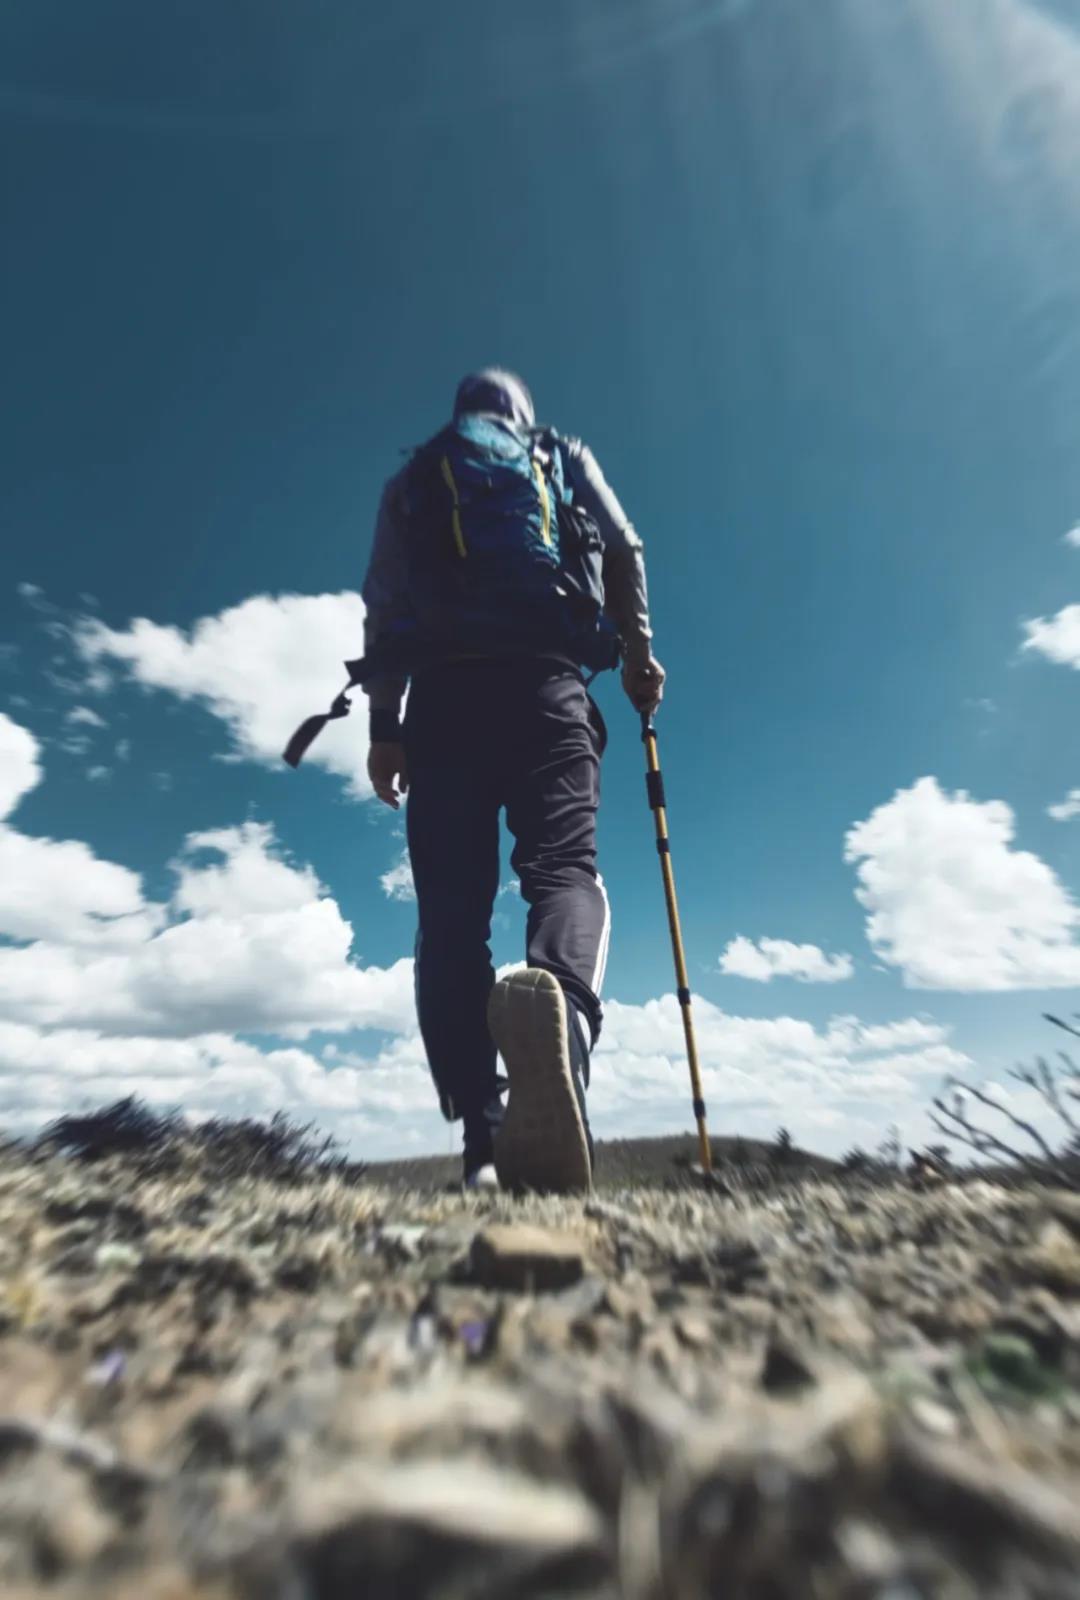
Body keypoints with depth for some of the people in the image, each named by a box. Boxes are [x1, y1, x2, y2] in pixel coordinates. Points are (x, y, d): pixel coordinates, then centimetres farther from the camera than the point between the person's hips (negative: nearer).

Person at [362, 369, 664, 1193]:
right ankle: (563, 1004, -46)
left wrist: (385, 724, 8)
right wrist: (638, 652, 14)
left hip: (443, 693, 1)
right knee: (566, 867, -13)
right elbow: (623, 550, 12)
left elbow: (385, 605, 14)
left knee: (452, 910, -4)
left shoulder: (414, 477, 28)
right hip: (546, 682, 0)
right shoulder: (563, 453, 30)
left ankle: (484, 1141, -9)